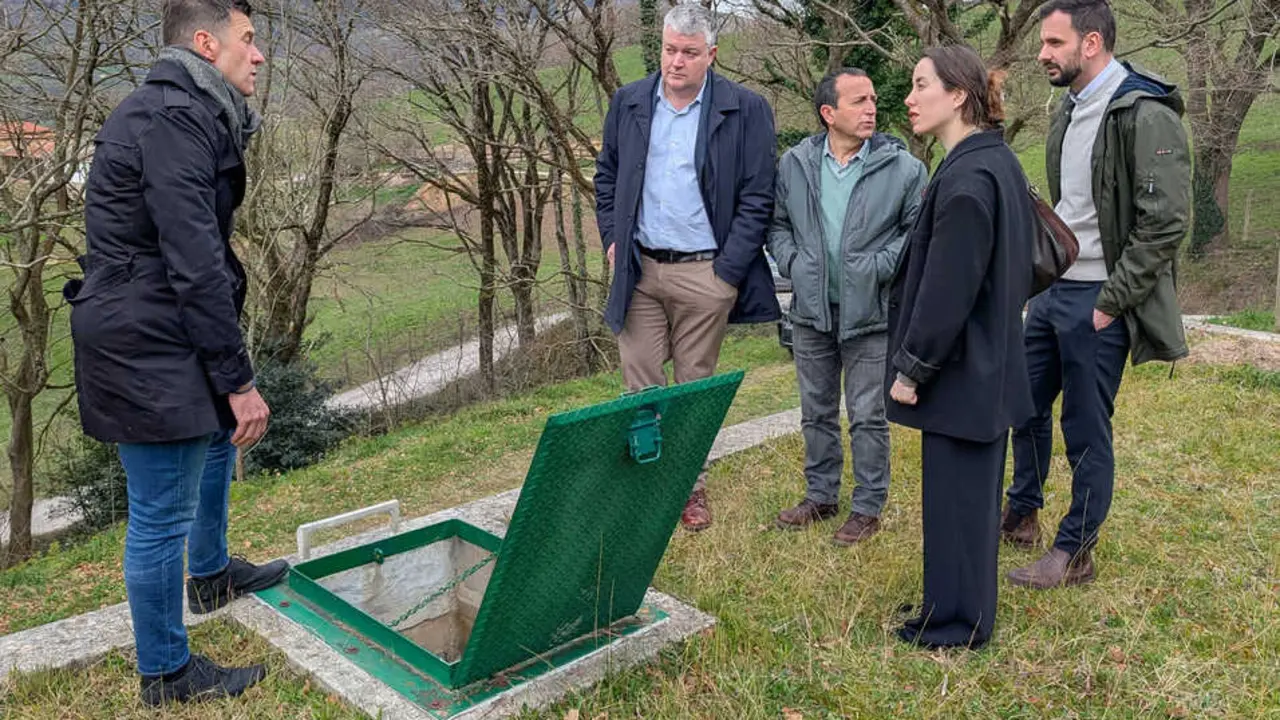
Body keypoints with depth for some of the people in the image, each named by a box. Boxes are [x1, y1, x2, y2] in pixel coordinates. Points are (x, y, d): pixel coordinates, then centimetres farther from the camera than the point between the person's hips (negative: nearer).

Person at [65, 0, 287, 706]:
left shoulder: (185, 113, 13)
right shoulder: (172, 120, -20)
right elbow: (195, 264, -25)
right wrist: (239, 380, -21)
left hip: (159, 330, 11)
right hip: (145, 347, -11)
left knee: (216, 437, 29)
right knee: (162, 512, 1)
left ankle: (210, 574, 50)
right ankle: (166, 673, 18)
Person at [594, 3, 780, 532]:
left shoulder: (745, 110, -4)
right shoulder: (628, 103, 7)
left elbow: (757, 197, -4)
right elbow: (607, 176, 18)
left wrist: (729, 270, -9)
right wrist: (612, 238, 7)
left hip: (705, 274, -2)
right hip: (640, 270, 3)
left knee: (696, 386, 9)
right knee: (641, 384, 4)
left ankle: (690, 486, 24)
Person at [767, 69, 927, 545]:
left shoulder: (902, 167, -6)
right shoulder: (795, 164, 2)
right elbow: (777, 223, 13)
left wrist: (880, 266, -13)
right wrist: (791, 263, -1)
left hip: (870, 313, -3)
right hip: (811, 310, 4)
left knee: (868, 417, 4)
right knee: (817, 412, 15)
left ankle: (868, 507, 20)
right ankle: (821, 496, 32)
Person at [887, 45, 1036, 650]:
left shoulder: (966, 179, -22)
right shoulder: (999, 163, 9)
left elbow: (947, 290, -23)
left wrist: (911, 368, -14)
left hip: (960, 369, -10)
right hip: (991, 365, 10)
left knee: (954, 494, 4)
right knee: (975, 491, 19)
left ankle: (955, 623, 19)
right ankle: (964, 612, 35)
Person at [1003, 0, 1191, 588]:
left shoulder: (1145, 115, -17)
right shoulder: (1069, 110, 11)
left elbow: (1166, 223, -20)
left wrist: (1110, 303, -18)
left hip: (1097, 301, -8)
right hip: (1052, 288, 9)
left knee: (1086, 430, 2)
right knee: (1027, 405, 18)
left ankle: (1074, 553, 17)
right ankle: (1020, 516, 37)